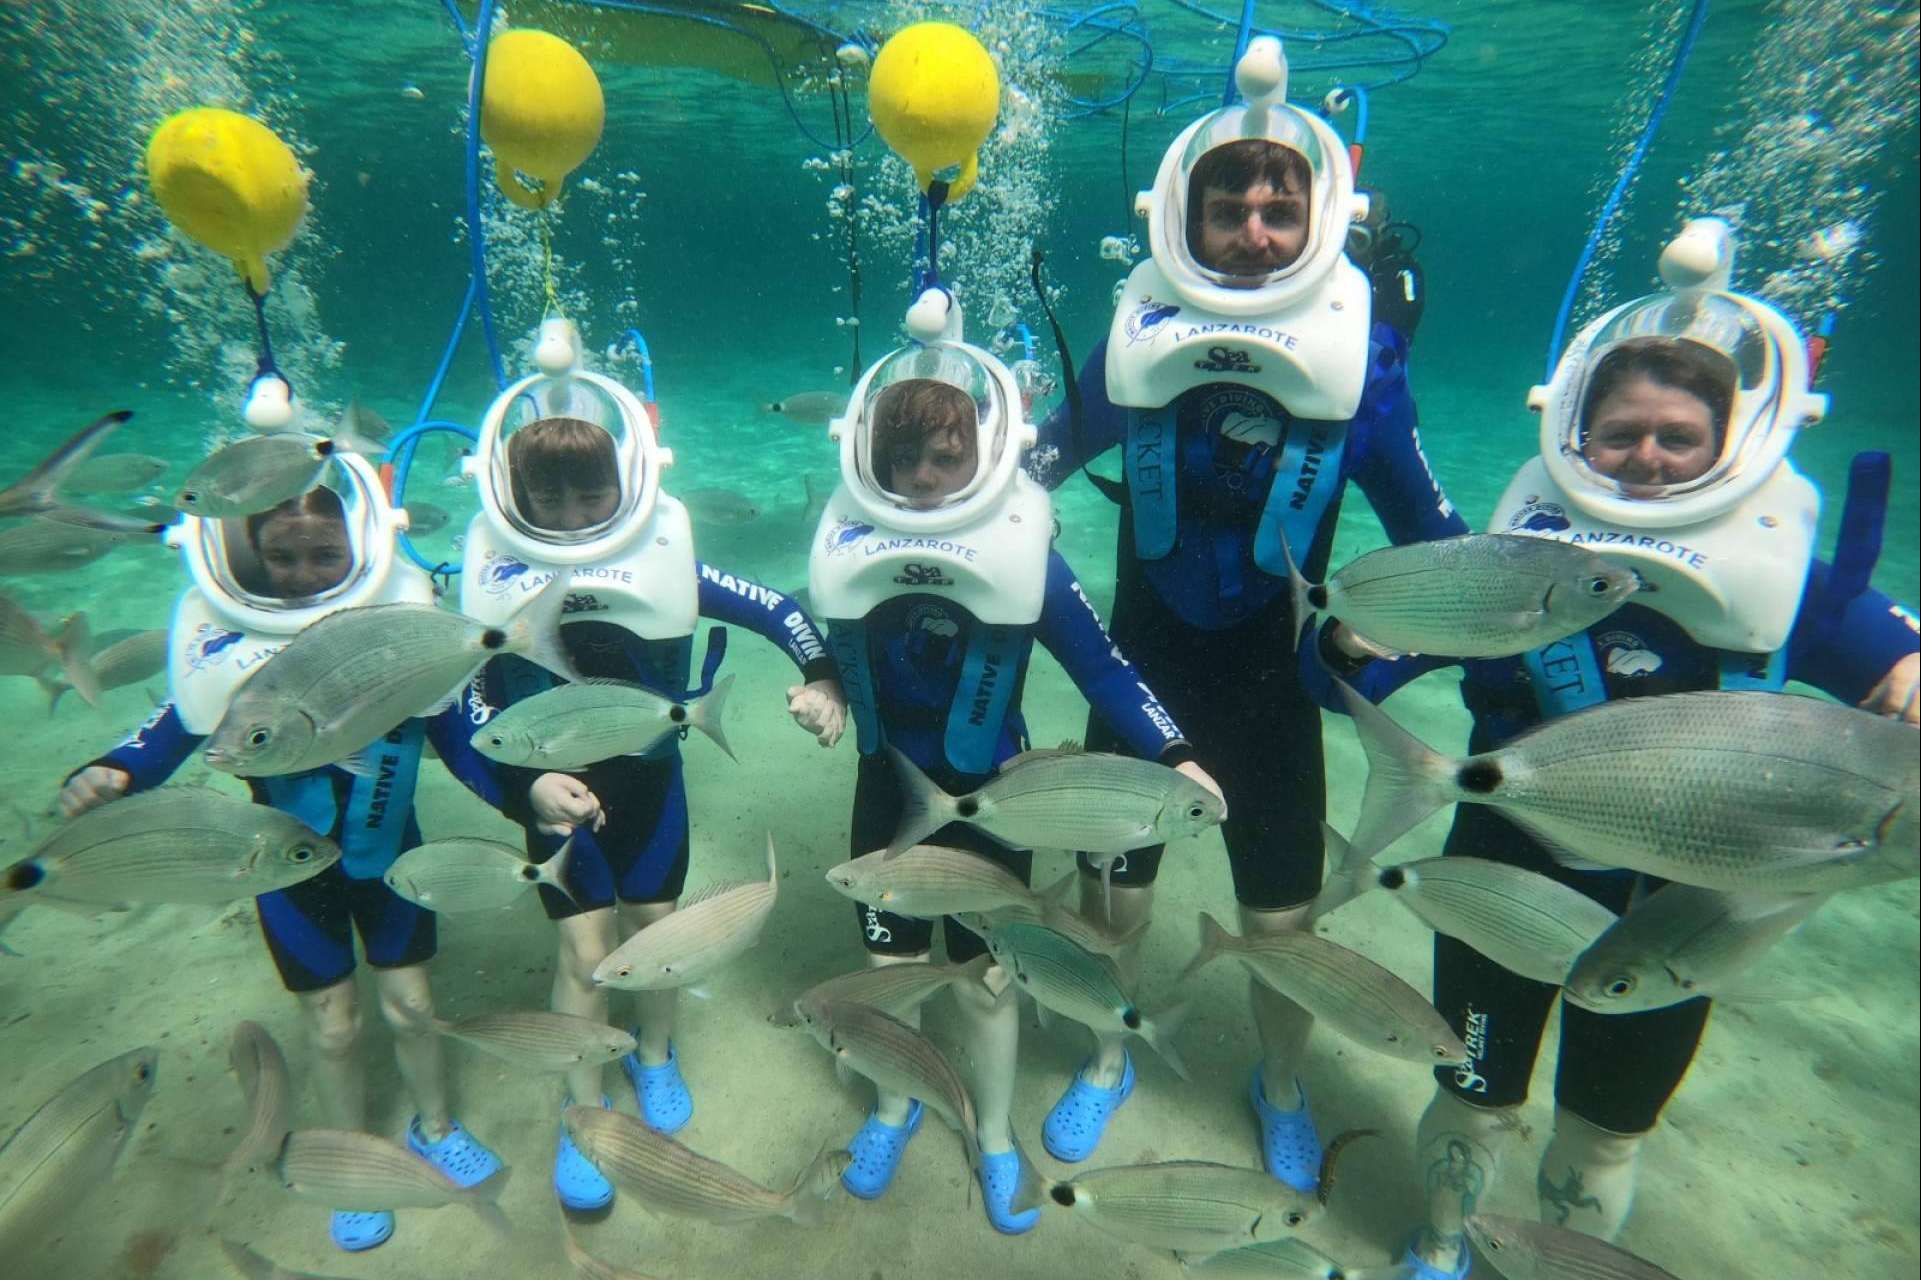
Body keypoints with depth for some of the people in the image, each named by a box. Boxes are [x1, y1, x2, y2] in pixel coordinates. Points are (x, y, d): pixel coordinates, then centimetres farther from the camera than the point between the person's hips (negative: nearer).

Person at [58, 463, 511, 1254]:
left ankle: (434, 1129, 44)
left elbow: (459, 737, -20)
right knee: (331, 1025, 15)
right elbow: (174, 728, -9)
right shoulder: (222, 637, -19)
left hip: (388, 852, 0)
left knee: (408, 1005, 14)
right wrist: (109, 776, -31)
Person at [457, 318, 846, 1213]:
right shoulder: (500, 579, -15)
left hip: (648, 777, 1)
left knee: (655, 921, 15)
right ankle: (583, 1115, 27)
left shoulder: (664, 559, -16)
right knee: (583, 947, 4)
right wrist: (528, 784, -28)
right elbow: (476, 700, -14)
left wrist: (820, 676, -29)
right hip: (557, 789, -1)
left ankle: (655, 1060, 44)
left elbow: (772, 608, -14)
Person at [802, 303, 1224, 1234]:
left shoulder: (1023, 551, -16)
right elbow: (829, 650, 5)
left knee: (986, 978, 12)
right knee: (891, 964, 17)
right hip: (889, 788, 2)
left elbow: (1099, 663, -15)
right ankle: (893, 1110, 47)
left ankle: (995, 1139, 40)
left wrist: (1171, 753, -22)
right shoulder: (849, 545, -10)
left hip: (991, 794, -2)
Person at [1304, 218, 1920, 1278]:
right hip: (1506, 876, -1)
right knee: (1474, 1100, 18)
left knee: (1607, 1132, 22)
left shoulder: (1791, 584, -11)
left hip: (1671, 908, 1)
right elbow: (1349, 683, -15)